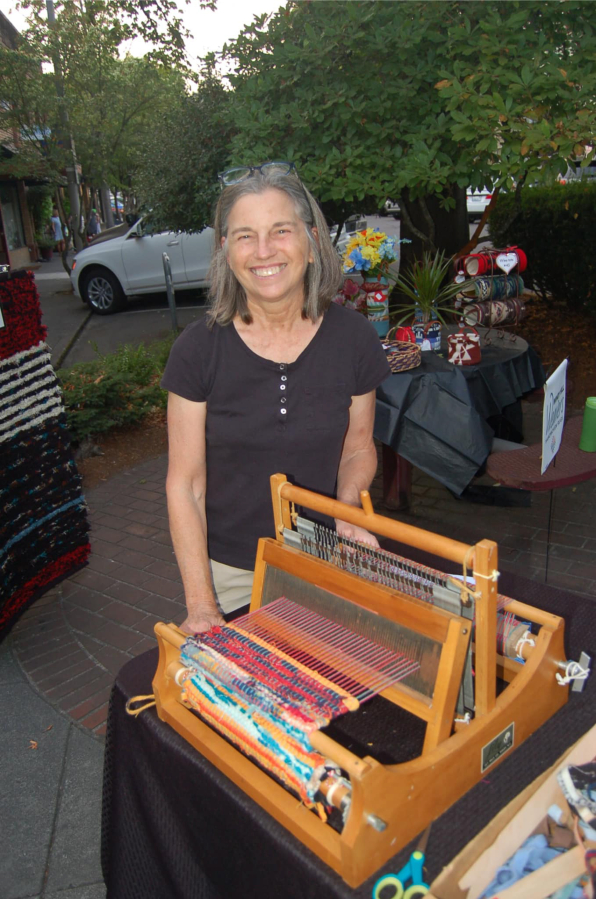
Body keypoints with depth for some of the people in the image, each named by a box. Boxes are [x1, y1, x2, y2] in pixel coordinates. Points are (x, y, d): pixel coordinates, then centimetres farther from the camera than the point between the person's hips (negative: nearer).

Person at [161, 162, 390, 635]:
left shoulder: (353, 337, -9)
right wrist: (202, 604, -15)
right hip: (229, 571, -1)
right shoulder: (199, 348, -14)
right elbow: (185, 485, -10)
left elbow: (358, 450, 5)